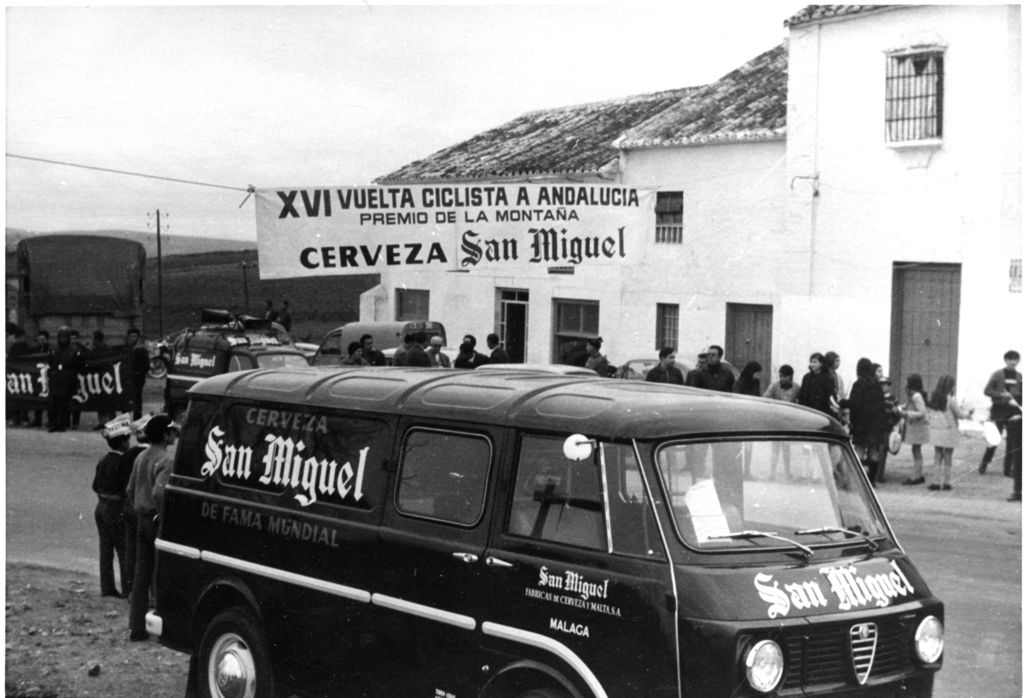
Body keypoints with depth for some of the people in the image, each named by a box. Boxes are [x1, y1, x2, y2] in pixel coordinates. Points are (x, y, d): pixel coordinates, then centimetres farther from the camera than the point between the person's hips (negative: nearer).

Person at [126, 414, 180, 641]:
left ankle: (136, 627, 12)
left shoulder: (141, 457, 10)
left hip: (142, 519, 8)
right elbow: (158, 492, -28)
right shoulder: (167, 460, -16)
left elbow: (130, 490, 16)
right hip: (158, 521, -8)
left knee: (141, 573, 10)